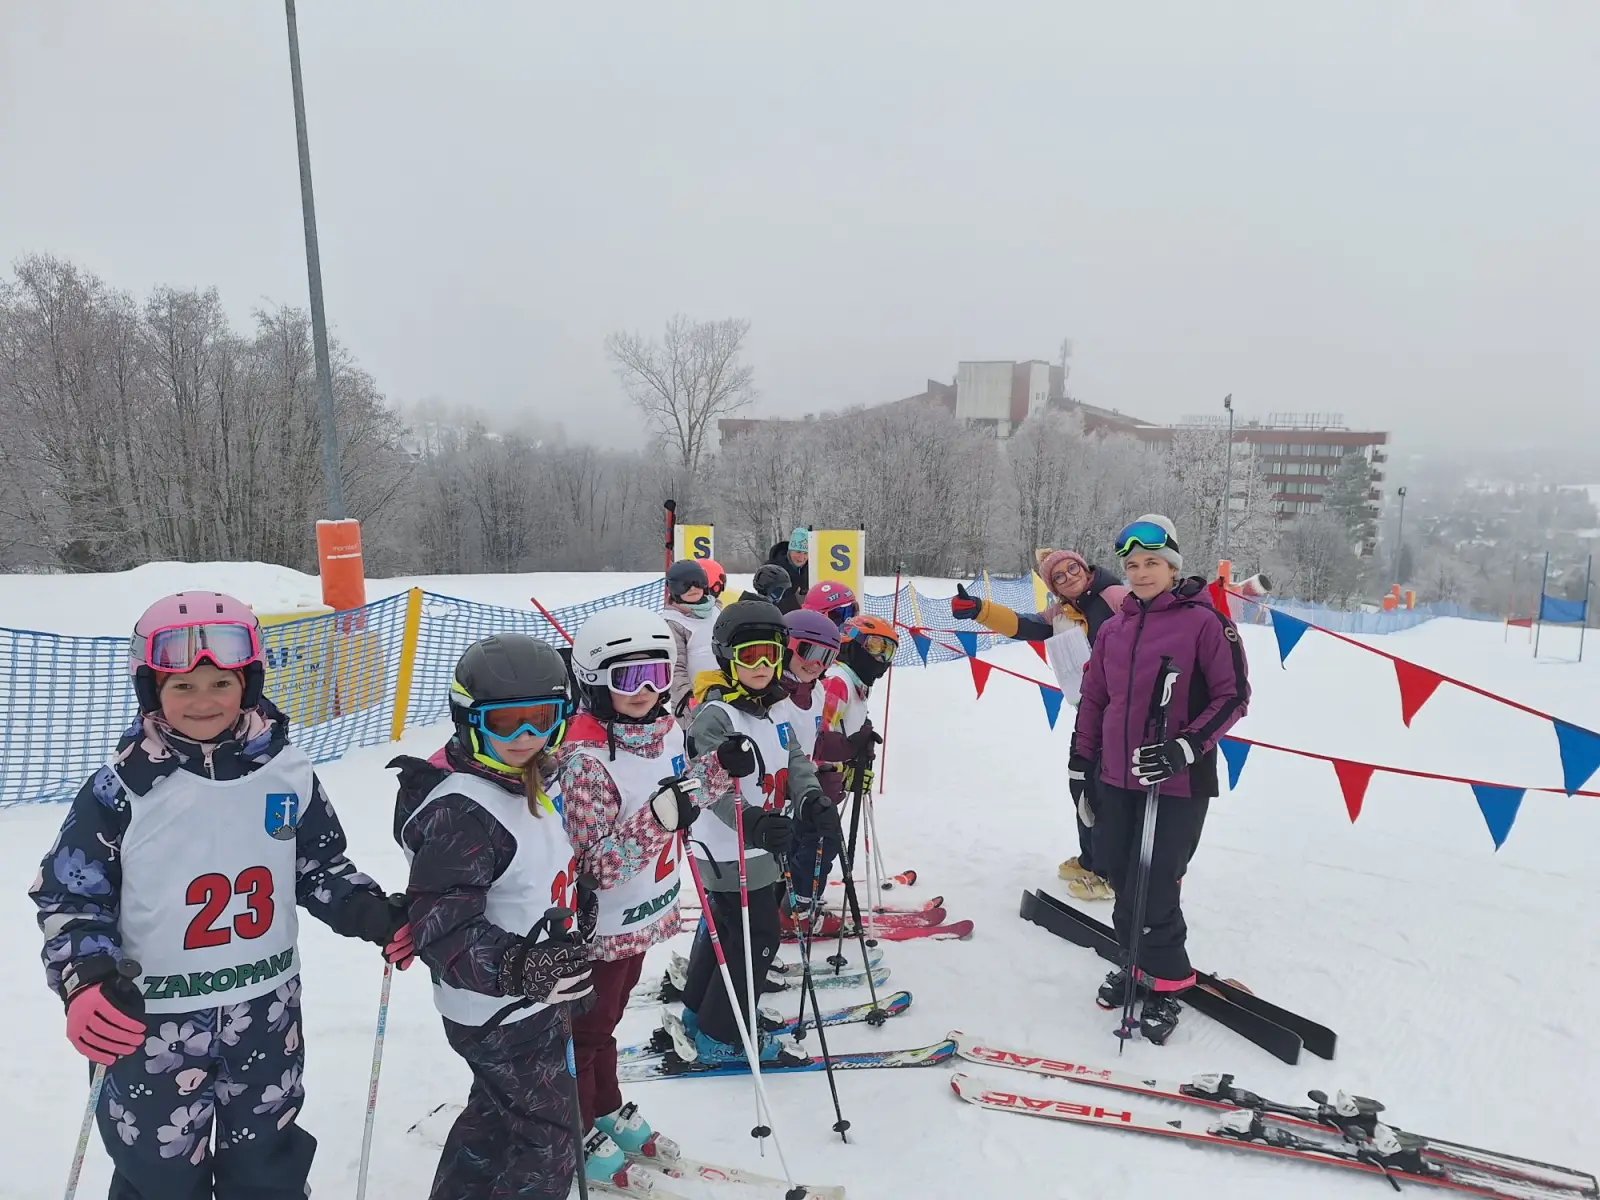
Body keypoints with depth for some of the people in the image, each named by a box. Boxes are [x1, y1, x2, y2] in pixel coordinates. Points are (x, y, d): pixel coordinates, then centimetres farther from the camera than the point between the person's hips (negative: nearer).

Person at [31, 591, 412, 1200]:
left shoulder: (286, 769, -6)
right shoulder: (122, 789, -13)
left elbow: (321, 868, 6)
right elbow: (69, 895, -6)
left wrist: (374, 915, -8)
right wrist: (86, 980, -22)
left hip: (267, 1010, 2)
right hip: (154, 1018, -2)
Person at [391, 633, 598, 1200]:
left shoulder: (534, 778, 1)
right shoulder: (461, 811, -28)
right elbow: (441, 924, -32)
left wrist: (577, 898, 9)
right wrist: (518, 967, -43)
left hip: (535, 997, 9)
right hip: (503, 1013, -9)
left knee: (495, 1113, 27)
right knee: (547, 1142, 6)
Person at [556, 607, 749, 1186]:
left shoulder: (666, 729, -6)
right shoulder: (586, 758, -30)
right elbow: (595, 865, -30)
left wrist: (719, 768, -6)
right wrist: (657, 819, -42)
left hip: (643, 915, 7)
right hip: (601, 925, -7)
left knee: (607, 1019, 28)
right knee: (585, 1033, 17)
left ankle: (610, 1112, 49)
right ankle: (578, 1136, 39)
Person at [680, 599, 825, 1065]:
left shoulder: (771, 709, 6)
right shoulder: (716, 715, -22)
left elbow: (793, 759, 6)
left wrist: (811, 798, -13)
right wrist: (752, 823, -44)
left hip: (758, 847, 9)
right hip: (731, 851, -9)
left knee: (722, 928, 23)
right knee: (756, 939, -1)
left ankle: (700, 1011, 42)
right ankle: (722, 1036, 16)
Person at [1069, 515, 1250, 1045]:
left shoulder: (1204, 621, -8)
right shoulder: (1114, 628, 9)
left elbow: (1233, 696, -8)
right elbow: (1093, 698, 15)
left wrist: (1185, 747, -18)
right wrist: (1080, 763, 13)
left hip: (1178, 783, -5)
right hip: (1116, 778, 5)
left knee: (1153, 888, -2)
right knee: (1121, 877, 12)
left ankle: (1164, 982, 21)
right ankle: (1138, 962, 34)